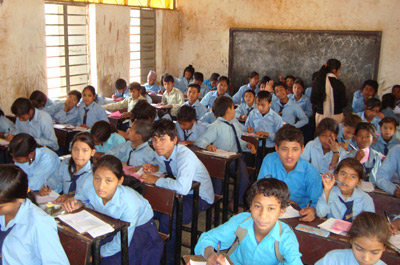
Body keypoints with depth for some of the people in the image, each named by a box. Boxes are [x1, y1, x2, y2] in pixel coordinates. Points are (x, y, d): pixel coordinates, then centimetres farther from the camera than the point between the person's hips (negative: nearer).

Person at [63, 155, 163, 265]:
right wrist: (78, 203, -20)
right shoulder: (90, 187, -26)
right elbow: (85, 198, 3)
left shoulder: (130, 204, -37)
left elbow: (121, 243, -24)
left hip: (139, 229, -4)